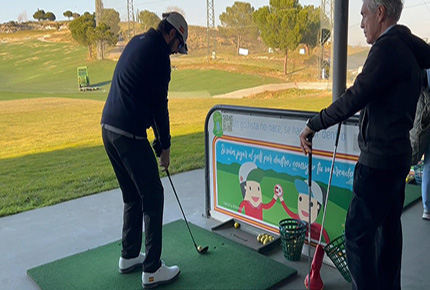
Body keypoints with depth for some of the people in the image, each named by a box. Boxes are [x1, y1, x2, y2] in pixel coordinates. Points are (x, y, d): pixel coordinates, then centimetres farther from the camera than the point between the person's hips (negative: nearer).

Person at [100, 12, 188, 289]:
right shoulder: (159, 53, -10)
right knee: (153, 197, 0)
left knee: (132, 196, 19)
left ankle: (129, 256, 30)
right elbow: (159, 104, -10)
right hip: (129, 134, -10)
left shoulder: (136, 42, 18)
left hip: (109, 128, 10)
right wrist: (165, 146, 0)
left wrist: (158, 137, 18)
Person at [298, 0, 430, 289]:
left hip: (379, 159, -10)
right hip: (398, 154, 10)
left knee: (359, 231, -5)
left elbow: (355, 97, -24)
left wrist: (314, 125, -17)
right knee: (389, 226, 18)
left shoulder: (388, 47, -17)